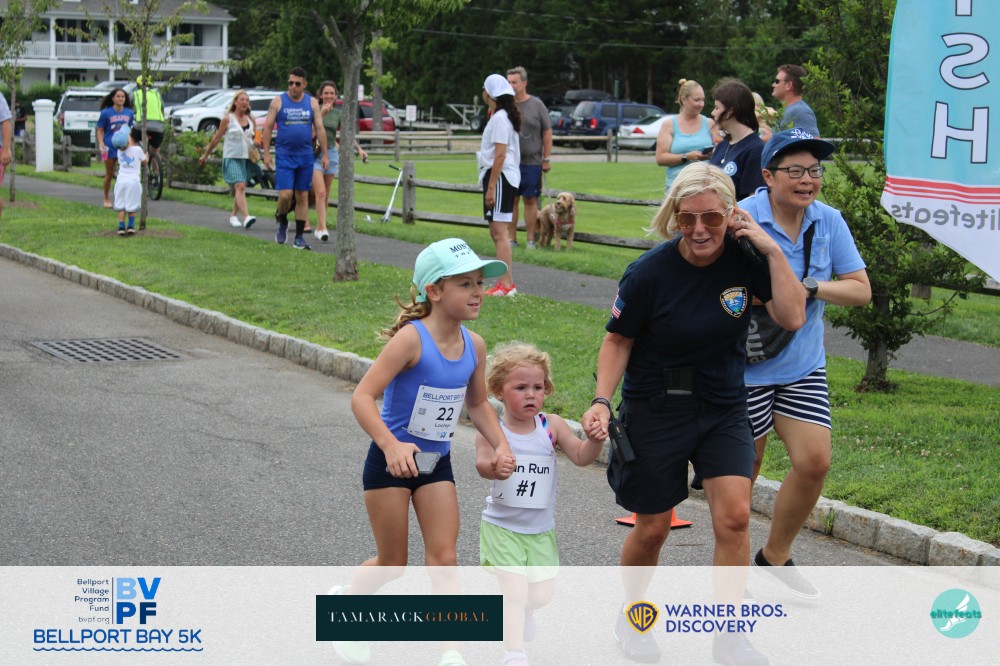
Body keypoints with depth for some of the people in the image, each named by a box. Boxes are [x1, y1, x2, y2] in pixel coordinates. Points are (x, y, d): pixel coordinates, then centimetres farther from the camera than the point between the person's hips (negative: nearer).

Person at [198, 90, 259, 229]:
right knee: (239, 187, -18)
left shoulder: (250, 119, 10)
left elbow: (256, 137, 21)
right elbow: (216, 139, 6)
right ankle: (246, 217, -30)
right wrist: (205, 155, 10)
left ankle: (234, 215, 25)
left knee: (241, 189, 8)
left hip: (247, 158, 5)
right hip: (232, 158, -5)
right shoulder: (227, 119, -1)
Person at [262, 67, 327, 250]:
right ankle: (282, 222, 20)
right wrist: (266, 153, -5)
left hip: (305, 156, 2)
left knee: (302, 196, 3)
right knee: (285, 194, -11)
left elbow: (319, 129, 8)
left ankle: (299, 237, 9)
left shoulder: (312, 103, 6)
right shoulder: (278, 101, 0)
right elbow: (267, 127, 1)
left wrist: (324, 154, 3)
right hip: (284, 156, -2)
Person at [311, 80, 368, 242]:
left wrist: (359, 149, -7)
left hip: (331, 153, 4)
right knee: (320, 193, -15)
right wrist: (321, 113, -23)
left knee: (326, 195, 8)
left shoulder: (338, 113, 7)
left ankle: (319, 227, 19)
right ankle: (323, 228, -20)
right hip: (315, 153, -4)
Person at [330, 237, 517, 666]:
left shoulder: (474, 346, -3)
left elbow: (477, 403, 15)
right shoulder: (412, 339, -22)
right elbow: (362, 396, -27)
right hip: (391, 461, -5)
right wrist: (391, 446, -41)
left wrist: (501, 445, 0)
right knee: (393, 564, 7)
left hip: (437, 463, 5)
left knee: (444, 558, -1)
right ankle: (343, 602, 36)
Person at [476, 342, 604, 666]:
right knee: (515, 589, -13)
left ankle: (523, 608, 42)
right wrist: (494, 465, -50)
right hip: (502, 526, -3)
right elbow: (482, 464, -27)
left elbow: (581, 456, -13)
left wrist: (595, 440, -34)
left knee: (542, 594, 8)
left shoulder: (552, 426, -6)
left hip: (541, 530, 3)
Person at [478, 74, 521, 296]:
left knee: (499, 231, -13)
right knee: (496, 231, 13)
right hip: (500, 177, 11)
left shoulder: (500, 118, -13)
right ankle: (507, 282, 17)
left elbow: (500, 155, -19)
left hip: (500, 177, -11)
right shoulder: (502, 116, 18)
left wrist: (491, 187, -21)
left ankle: (505, 284, -15)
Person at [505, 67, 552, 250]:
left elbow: (547, 132, 2)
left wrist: (547, 158, -2)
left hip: (532, 162, -2)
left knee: (530, 201, 4)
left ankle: (531, 240, 11)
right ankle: (512, 239, 12)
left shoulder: (536, 104, 0)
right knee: (511, 201, 4)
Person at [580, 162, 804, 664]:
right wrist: (601, 402, -19)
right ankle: (630, 618, 35)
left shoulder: (745, 258, -10)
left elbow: (792, 318, -15)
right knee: (652, 528, 8)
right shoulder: (650, 272, -19)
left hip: (724, 406, 3)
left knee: (734, 516, -10)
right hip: (656, 409, -2)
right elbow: (618, 340, -7)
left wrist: (772, 250, -20)